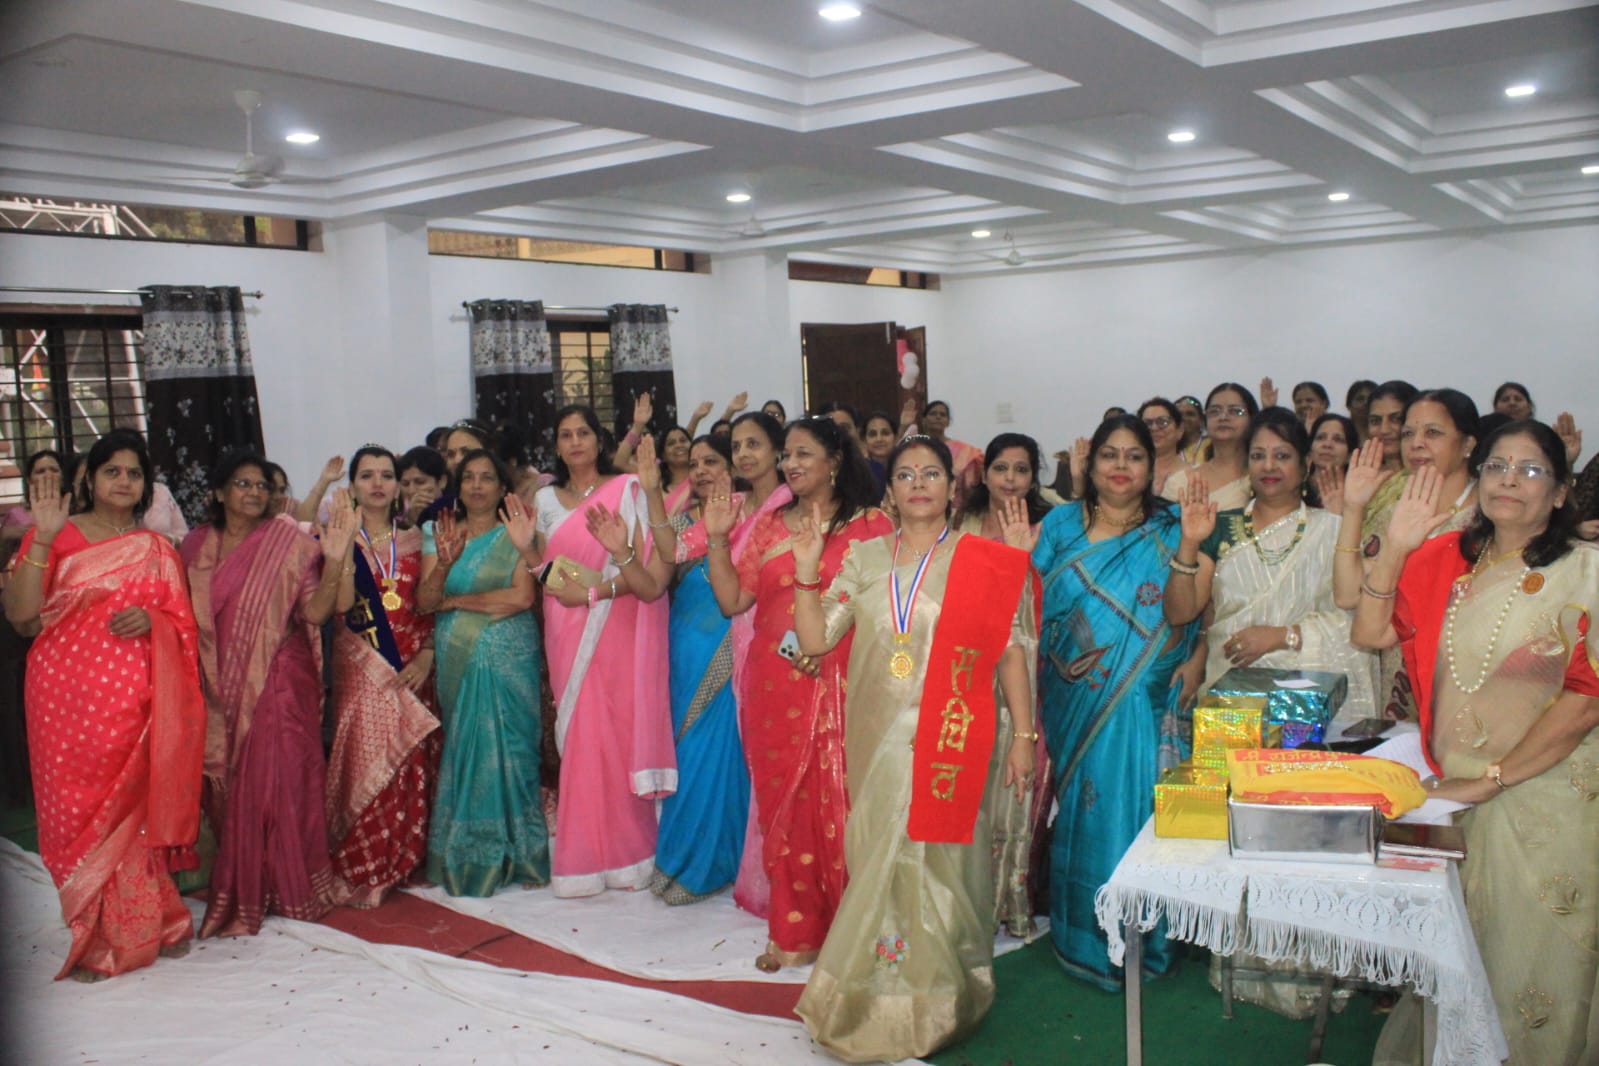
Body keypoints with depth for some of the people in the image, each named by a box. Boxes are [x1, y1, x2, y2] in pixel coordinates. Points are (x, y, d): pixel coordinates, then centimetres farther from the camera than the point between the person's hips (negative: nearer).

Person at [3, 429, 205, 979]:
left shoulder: (156, 549, 12)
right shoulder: (56, 536, 4)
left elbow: (183, 627, 12)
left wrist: (151, 620, -10)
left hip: (133, 700, 1)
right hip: (67, 696, -1)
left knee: (135, 809, 1)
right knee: (77, 814, 1)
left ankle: (144, 926, 16)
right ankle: (95, 938, 15)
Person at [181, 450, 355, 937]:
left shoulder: (289, 541, -5)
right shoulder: (197, 544, 6)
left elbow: (315, 611, -13)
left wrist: (334, 559, -25)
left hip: (280, 683, -4)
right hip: (221, 689, 4)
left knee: (279, 782, -3)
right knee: (228, 788, 10)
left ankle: (288, 887, 13)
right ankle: (238, 891, 25)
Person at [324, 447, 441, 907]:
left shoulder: (414, 539, 10)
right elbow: (342, 605, -12)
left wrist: (427, 656, -5)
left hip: (412, 668, 3)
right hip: (362, 669, -3)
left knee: (414, 764, 4)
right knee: (368, 759, -6)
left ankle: (406, 859, 19)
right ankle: (363, 871, 5)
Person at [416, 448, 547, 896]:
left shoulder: (514, 535, 1)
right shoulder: (440, 534, 10)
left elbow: (522, 597, -13)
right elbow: (423, 602, 1)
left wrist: (453, 600, -6)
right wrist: (443, 564, -17)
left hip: (508, 661, -2)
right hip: (457, 661, 2)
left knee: (505, 747, -2)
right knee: (462, 749, 2)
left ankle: (508, 855, 10)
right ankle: (464, 858, 11)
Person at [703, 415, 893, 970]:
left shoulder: (869, 524, 1)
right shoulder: (768, 525, 14)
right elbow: (732, 599, 7)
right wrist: (717, 538, -1)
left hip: (839, 686, -4)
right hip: (774, 686, 4)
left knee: (835, 802, -3)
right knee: (783, 802, 8)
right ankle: (794, 930, 18)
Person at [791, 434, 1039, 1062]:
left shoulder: (984, 562, -1)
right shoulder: (864, 560, 8)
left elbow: (1012, 652, -2)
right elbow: (814, 639, 4)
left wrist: (1023, 736, -5)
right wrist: (806, 572, -7)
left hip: (954, 743, -3)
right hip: (879, 742, 3)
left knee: (938, 861, 3)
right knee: (881, 862, 9)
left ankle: (935, 1002, 22)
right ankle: (878, 999, 27)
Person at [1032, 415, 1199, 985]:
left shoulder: (1169, 528, 5)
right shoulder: (1060, 525, 8)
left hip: (1147, 707, -1)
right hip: (1075, 705, 1)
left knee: (1138, 809, 1)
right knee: (1084, 812, 6)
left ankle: (1141, 937, 18)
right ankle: (1084, 935, 21)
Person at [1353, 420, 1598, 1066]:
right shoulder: (1447, 560, 8)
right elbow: (1369, 633, 2)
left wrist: (1491, 778, -14)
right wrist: (1395, 547, -10)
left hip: (1545, 796, -4)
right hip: (1450, 791, 4)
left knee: (1524, 959, 6)